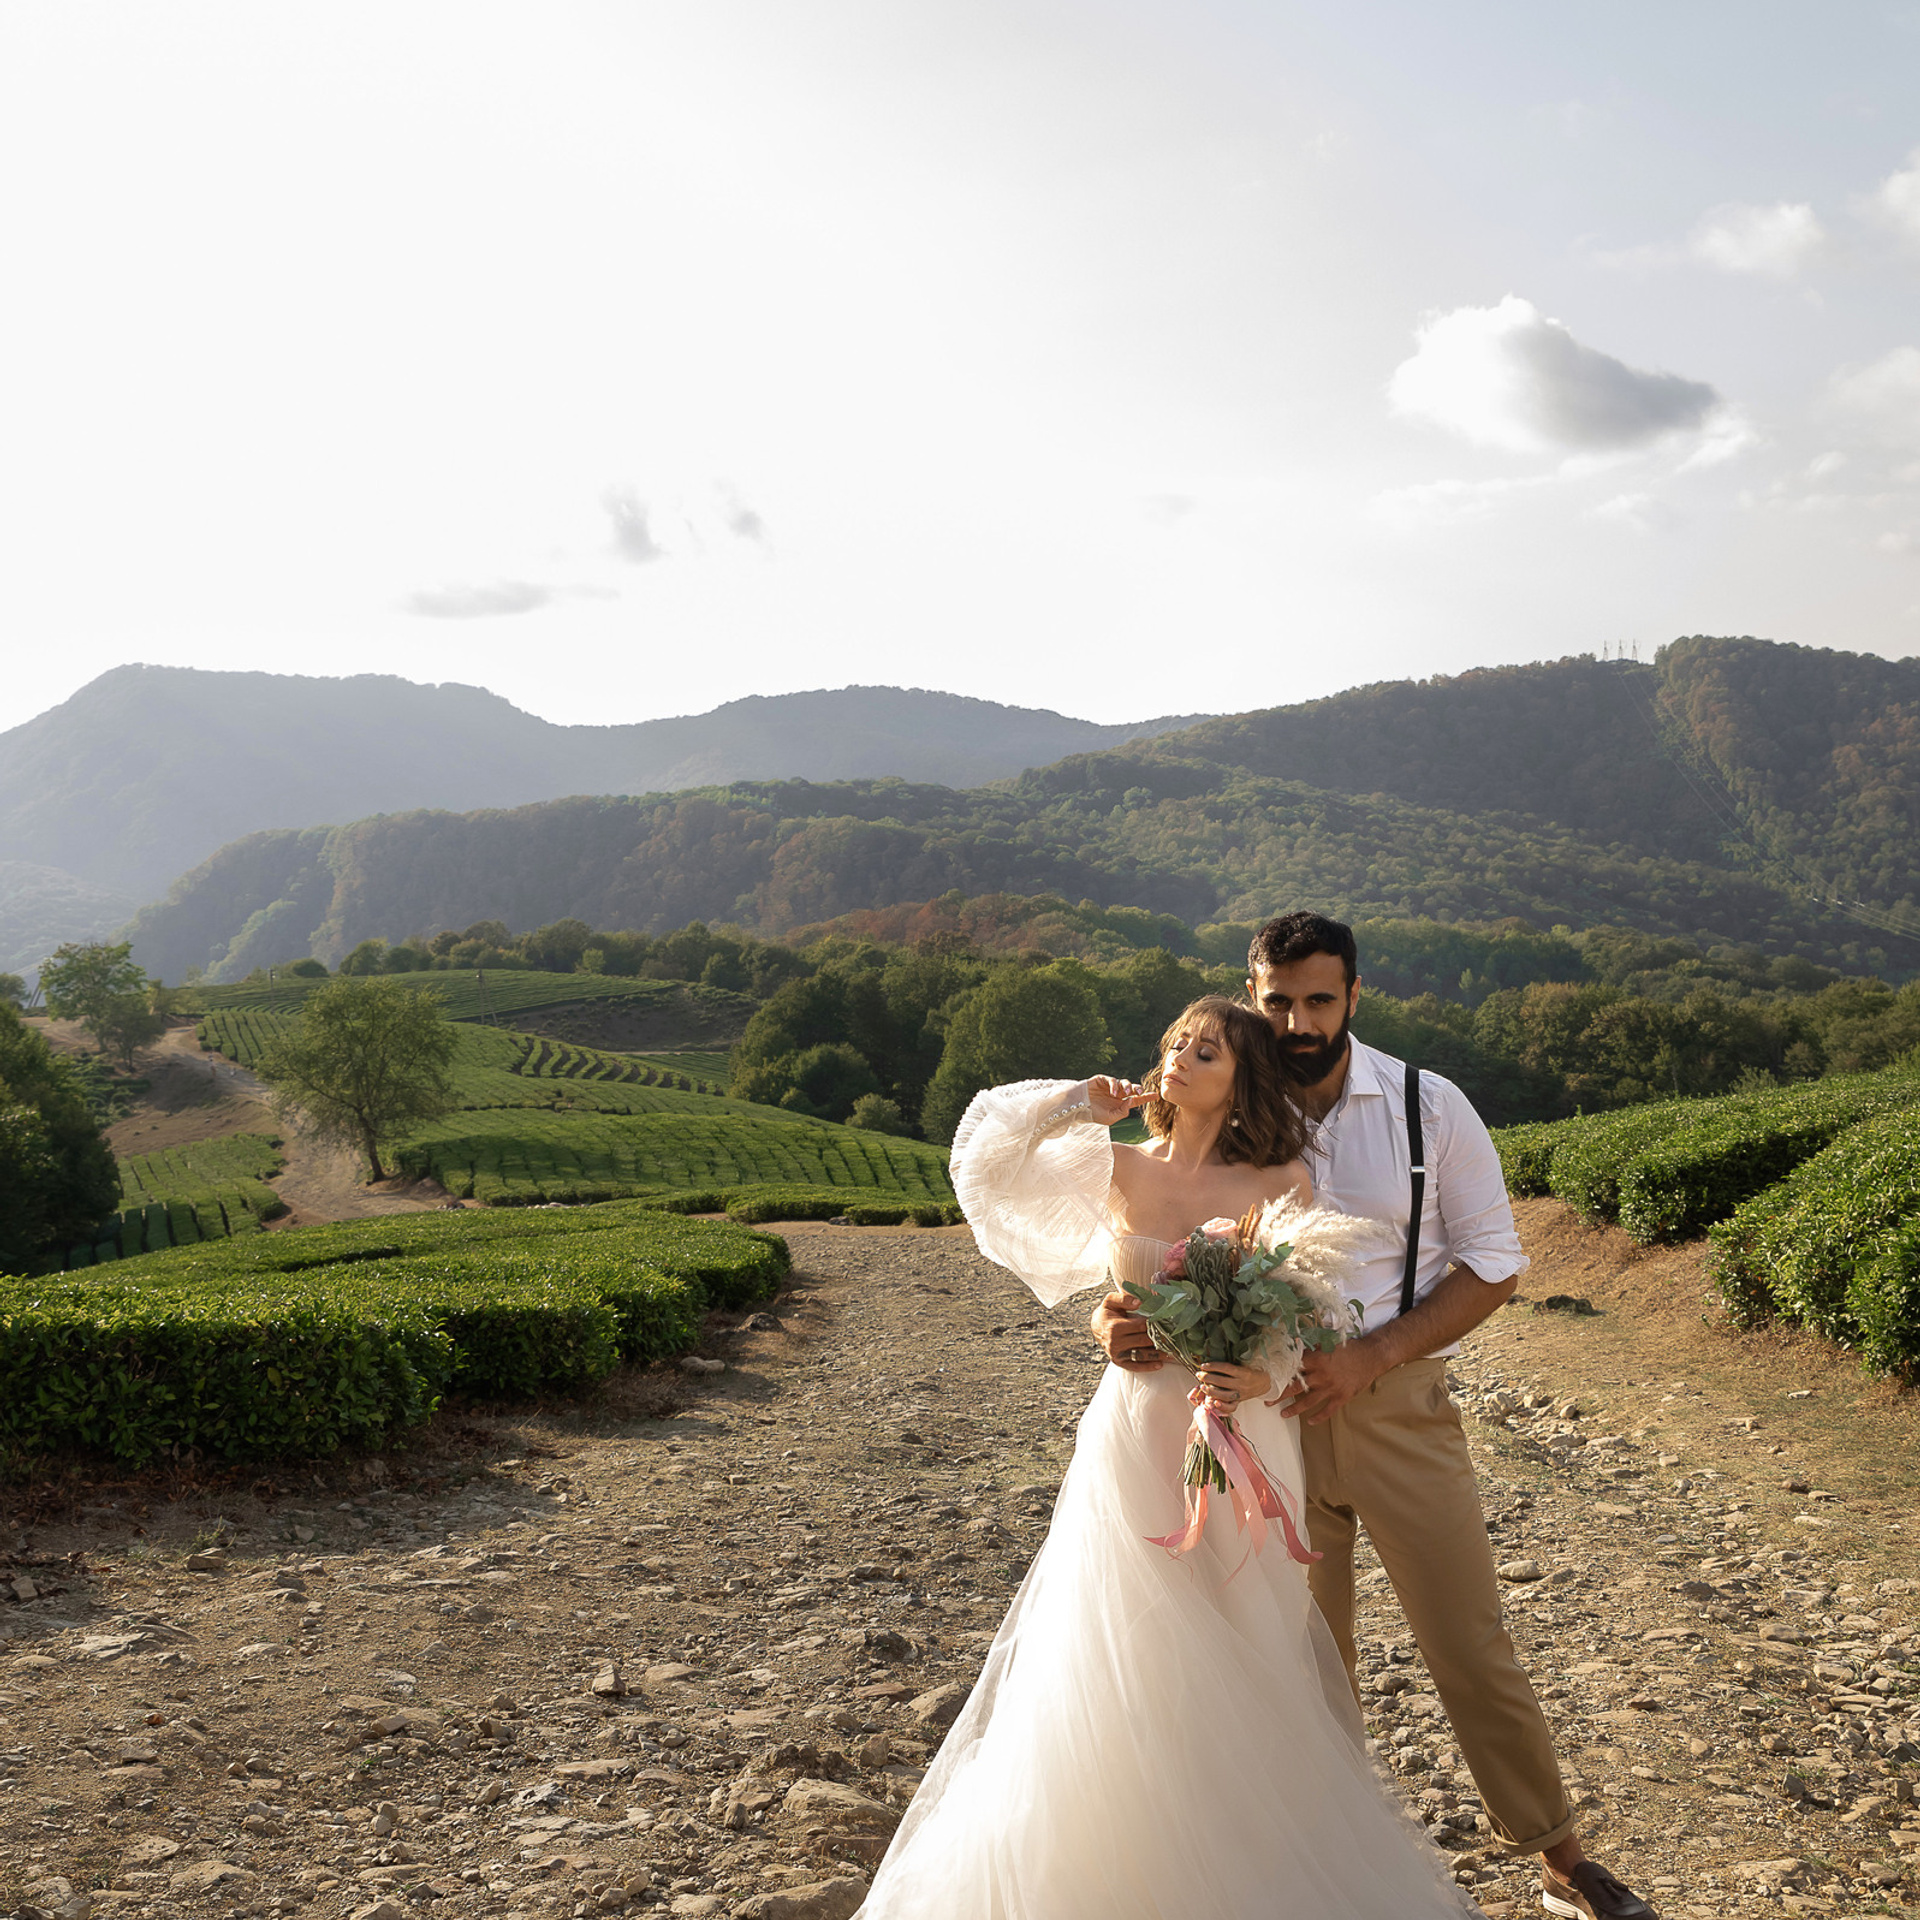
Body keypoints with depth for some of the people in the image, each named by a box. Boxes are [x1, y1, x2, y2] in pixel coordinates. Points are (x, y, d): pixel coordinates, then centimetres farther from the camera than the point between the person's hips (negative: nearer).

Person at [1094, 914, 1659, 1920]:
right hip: (1270, 1413, 1)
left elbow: (1494, 1262, -4)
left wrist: (1371, 1356, -16)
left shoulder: (1429, 1107, -6)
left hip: (1400, 1409, -1)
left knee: (1473, 1652, 5)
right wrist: (1125, 1320, -22)